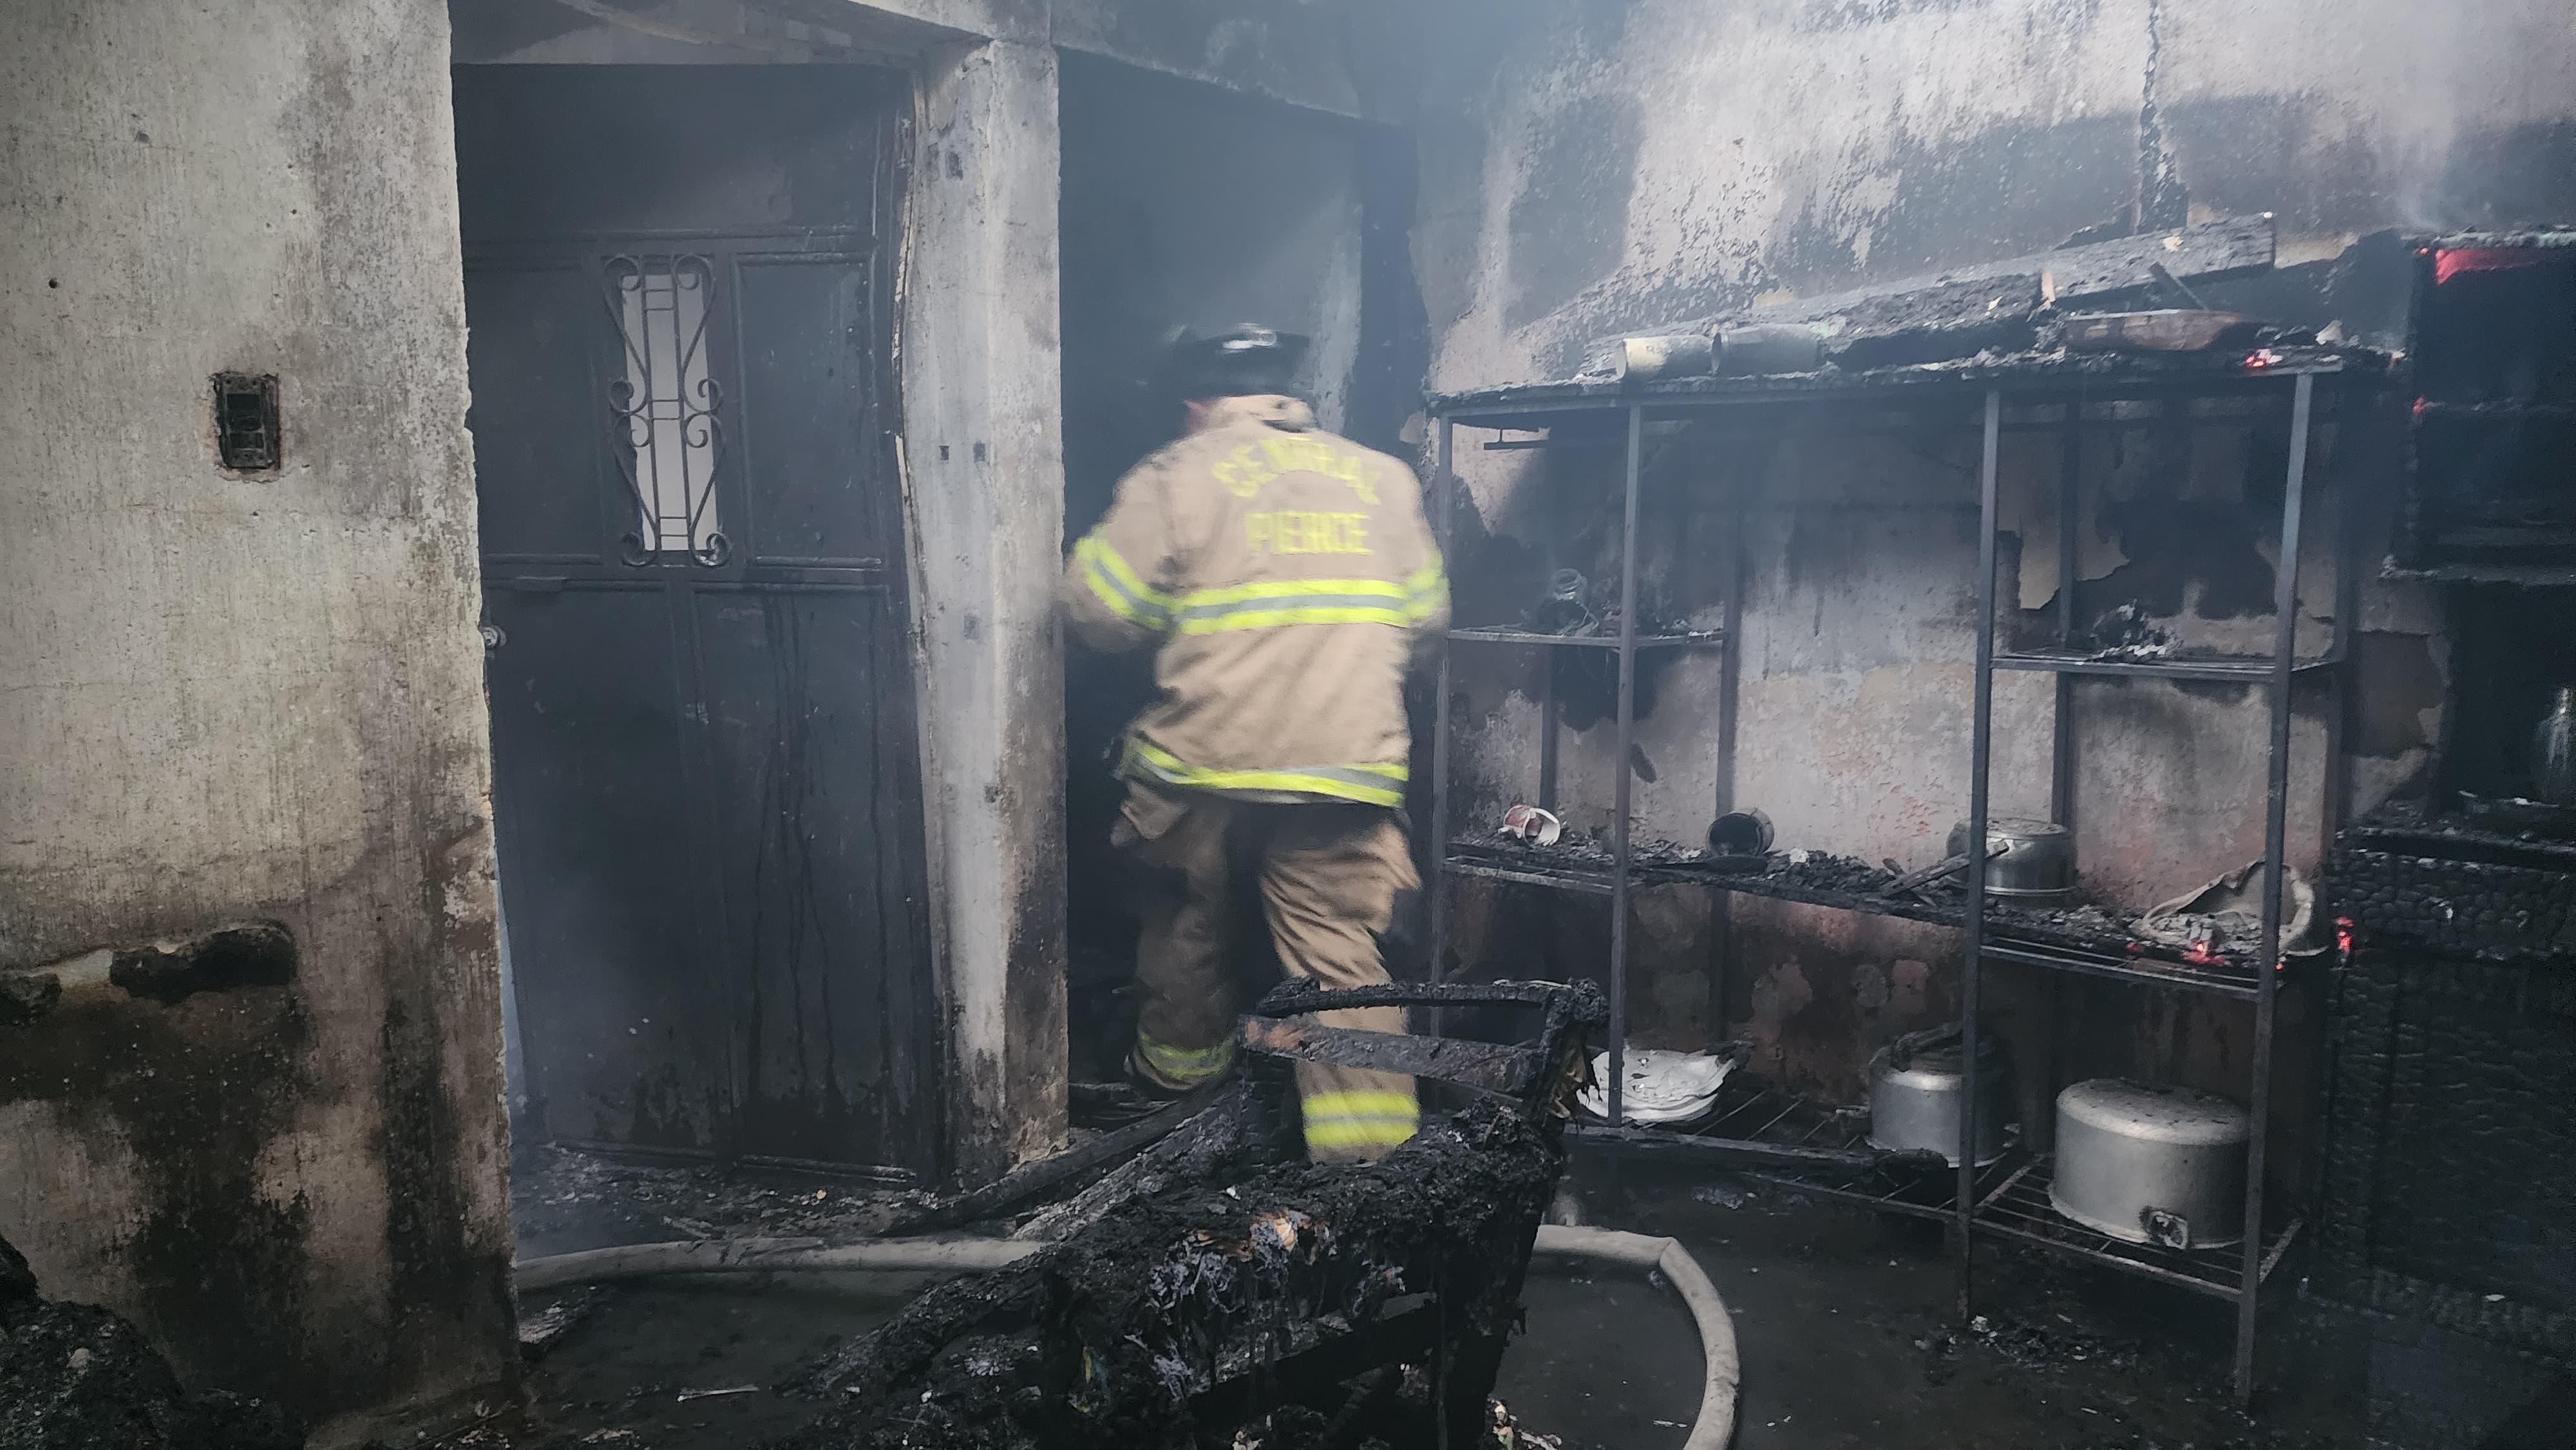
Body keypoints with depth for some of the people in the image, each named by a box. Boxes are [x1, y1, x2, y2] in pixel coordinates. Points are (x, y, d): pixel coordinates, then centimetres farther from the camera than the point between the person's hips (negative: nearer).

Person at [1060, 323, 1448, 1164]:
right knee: (1338, 945, 5)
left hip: (1210, 756, -1)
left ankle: (1181, 1054, 42)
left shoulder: (1176, 478, -2)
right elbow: (1424, 617, 13)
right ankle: (1366, 1125, -2)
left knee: (1186, 918, 22)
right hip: (1349, 763, 1)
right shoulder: (1380, 478, 9)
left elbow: (1099, 610, -3)